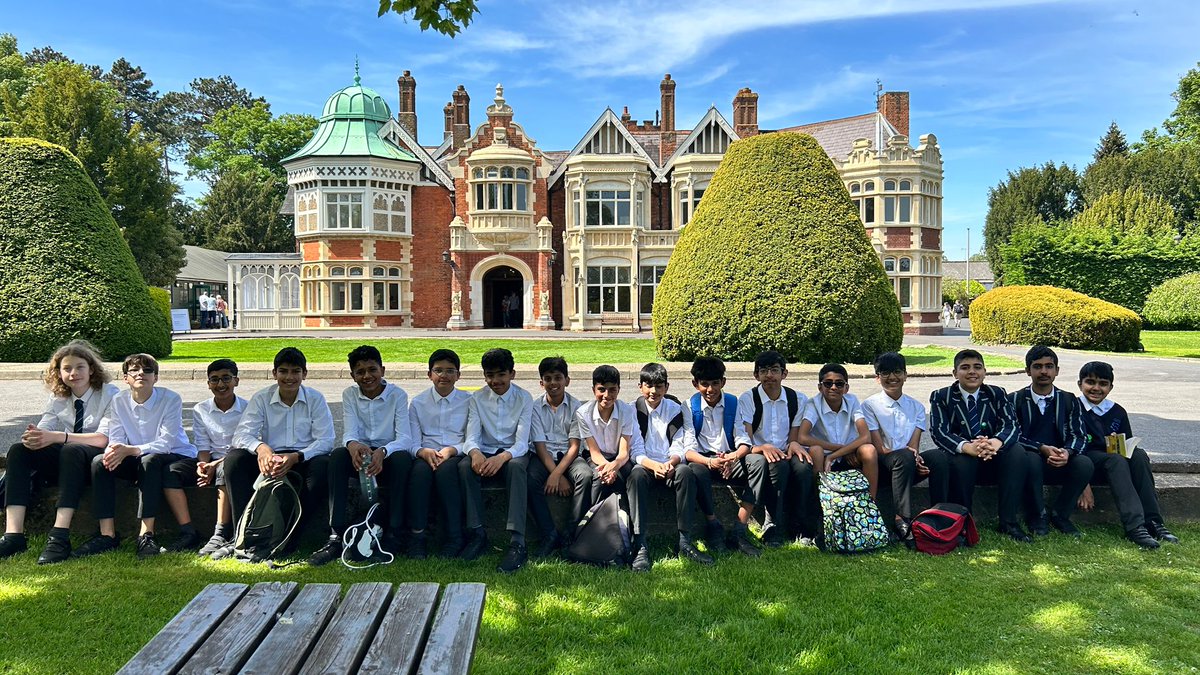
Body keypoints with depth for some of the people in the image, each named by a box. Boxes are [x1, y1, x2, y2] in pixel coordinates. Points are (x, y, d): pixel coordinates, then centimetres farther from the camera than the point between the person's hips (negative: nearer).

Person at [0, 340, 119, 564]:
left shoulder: (109, 394, -5)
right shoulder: (57, 398, 12)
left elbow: (105, 438, -18)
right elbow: (43, 431, 0)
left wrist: (58, 437, -29)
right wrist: (33, 437, -26)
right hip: (64, 461, 5)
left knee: (71, 451, -36)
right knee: (18, 450, -19)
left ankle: (60, 537, -43)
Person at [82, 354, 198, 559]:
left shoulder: (170, 400, -15)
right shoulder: (119, 401, 0)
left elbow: (166, 443, -23)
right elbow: (116, 440, -5)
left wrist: (129, 450, -35)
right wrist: (115, 452, -30)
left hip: (176, 456, -5)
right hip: (138, 460, 5)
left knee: (149, 461, -36)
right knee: (99, 462, -19)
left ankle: (146, 534, -35)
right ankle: (107, 534, -19)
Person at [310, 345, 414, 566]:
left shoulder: (397, 395, -4)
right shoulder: (350, 395, 3)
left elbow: (405, 438, -16)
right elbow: (349, 433, -11)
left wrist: (382, 452, -38)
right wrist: (352, 445, -37)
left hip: (387, 457, -2)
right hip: (359, 456, 2)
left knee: (403, 458, -36)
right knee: (338, 455, -30)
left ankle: (392, 537, -29)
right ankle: (337, 536, -31)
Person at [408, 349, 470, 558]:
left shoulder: (468, 402, 10)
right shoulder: (418, 402, 14)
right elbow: (413, 443, 8)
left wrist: (451, 450, -16)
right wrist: (424, 452, -16)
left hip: (456, 456, -1)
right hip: (426, 456, 1)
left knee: (446, 469, -36)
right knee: (420, 469, -34)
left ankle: (453, 540, -31)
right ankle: (416, 535, -30)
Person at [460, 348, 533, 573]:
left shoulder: (524, 398, -3)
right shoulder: (477, 399, 4)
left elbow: (522, 442, -12)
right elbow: (472, 437, -5)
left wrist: (502, 457, -34)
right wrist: (475, 453, -30)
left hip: (512, 455, -2)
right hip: (485, 455, 2)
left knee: (517, 466, -37)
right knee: (465, 466, -32)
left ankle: (517, 543, -41)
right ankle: (477, 534, -21)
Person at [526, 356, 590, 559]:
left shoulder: (575, 406, 0)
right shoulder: (536, 407, 1)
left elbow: (574, 445, -6)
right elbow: (540, 446, -5)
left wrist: (557, 474, -21)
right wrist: (559, 477, -17)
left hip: (568, 455, 0)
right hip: (544, 456, 0)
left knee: (586, 476, -32)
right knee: (530, 480, -32)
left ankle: (571, 533, -21)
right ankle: (550, 535, -22)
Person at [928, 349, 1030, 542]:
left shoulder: (997, 394, 7)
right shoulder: (941, 397, 0)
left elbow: (1009, 425, -9)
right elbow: (938, 431, -15)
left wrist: (997, 442, -35)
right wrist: (967, 447, -36)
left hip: (993, 459, 3)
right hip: (960, 459, -3)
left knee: (1017, 451, -26)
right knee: (962, 459, -36)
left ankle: (1008, 522, -21)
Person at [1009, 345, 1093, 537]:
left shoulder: (1069, 401, 8)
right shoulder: (1015, 400, -1)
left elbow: (1079, 436, 1)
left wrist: (1067, 452, -22)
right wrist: (1042, 449, -24)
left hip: (1059, 466, 3)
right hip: (1028, 463, -2)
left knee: (1084, 463, -28)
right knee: (1031, 458, -37)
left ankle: (1060, 516, -6)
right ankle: (1037, 518, -16)